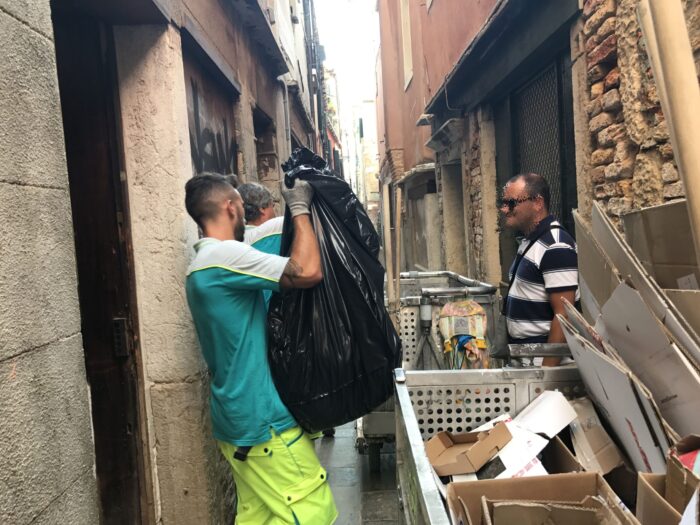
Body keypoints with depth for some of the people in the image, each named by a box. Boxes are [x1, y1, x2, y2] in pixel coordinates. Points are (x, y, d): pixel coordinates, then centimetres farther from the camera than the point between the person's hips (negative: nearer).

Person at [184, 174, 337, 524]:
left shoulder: (202, 264, 14)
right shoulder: (224, 255, -18)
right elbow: (308, 272, -26)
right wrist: (300, 208, -13)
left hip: (242, 419, 10)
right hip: (264, 420, -10)